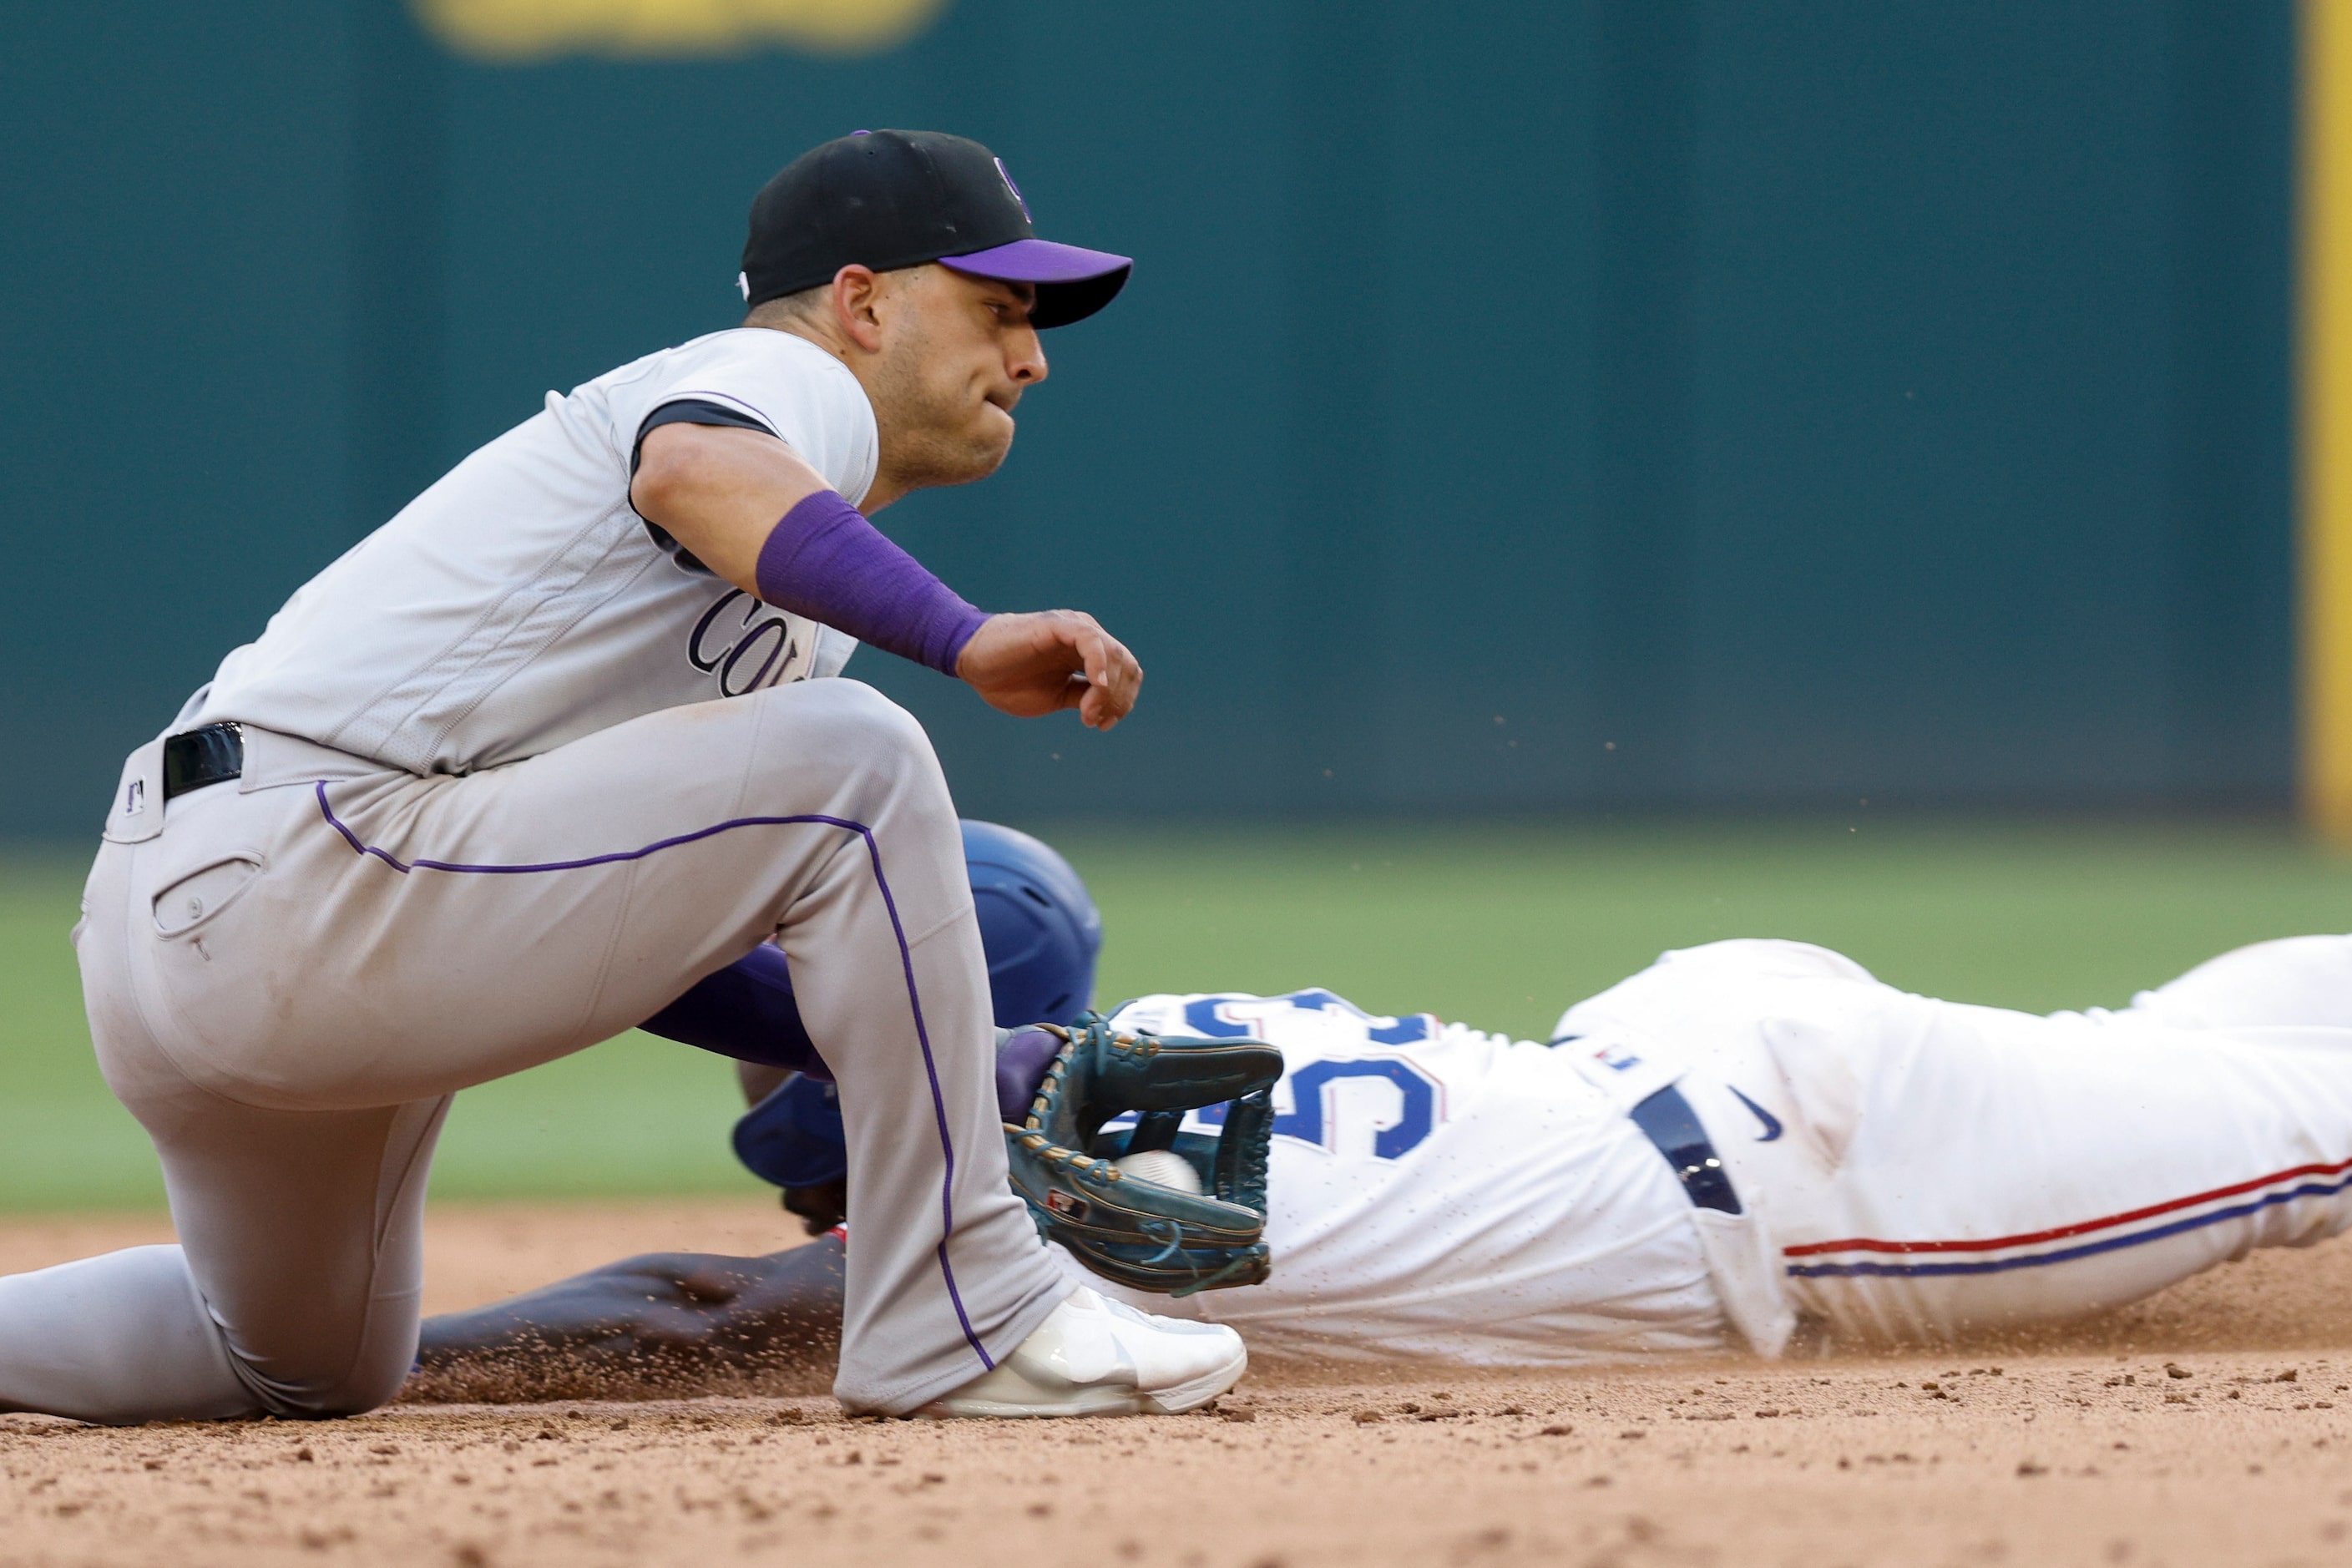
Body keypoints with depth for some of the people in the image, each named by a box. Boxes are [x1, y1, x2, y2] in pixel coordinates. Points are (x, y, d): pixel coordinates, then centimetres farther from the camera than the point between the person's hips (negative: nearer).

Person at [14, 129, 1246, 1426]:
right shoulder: (798, 382, -4)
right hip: (295, 876, -11)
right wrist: (966, 640, -39)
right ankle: (964, 1322, -15)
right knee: (848, 760, -18)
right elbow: (694, 468, -31)